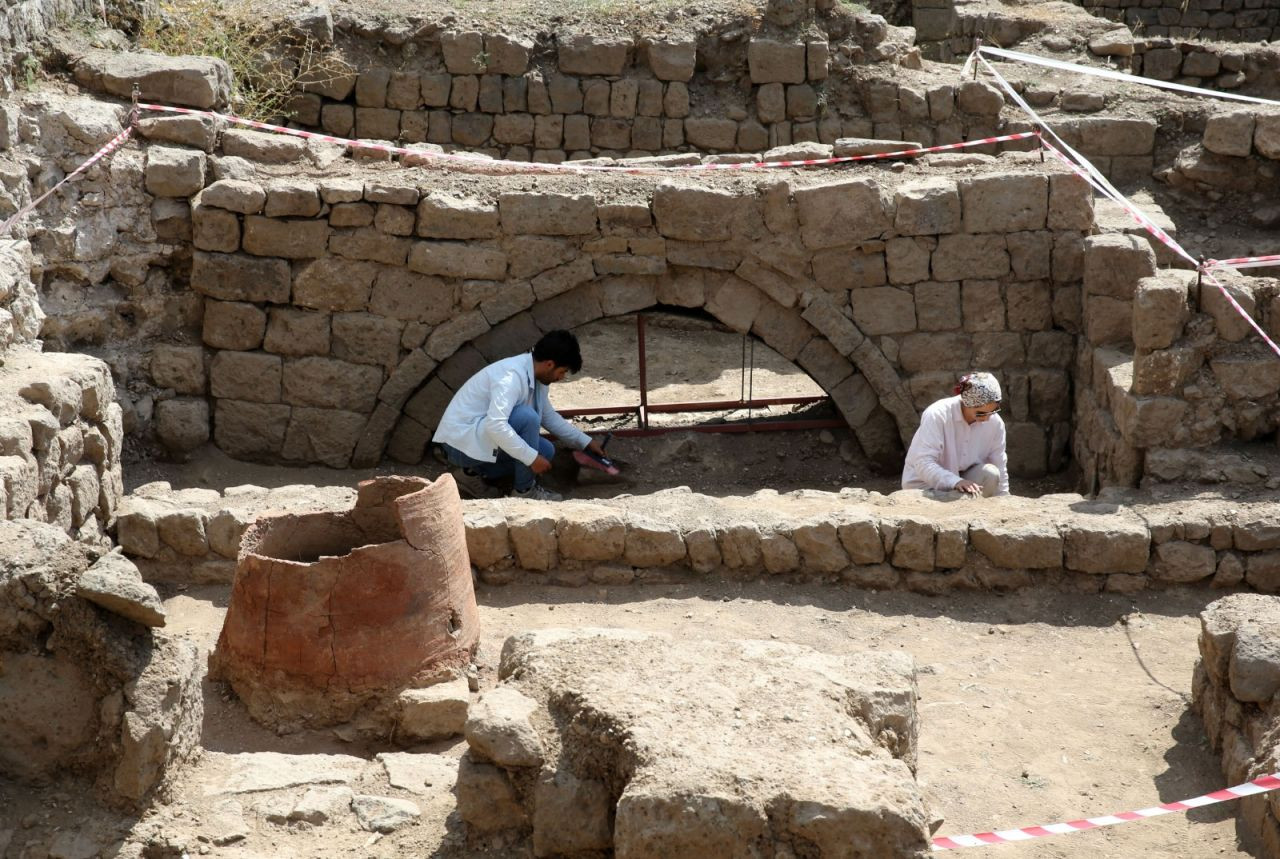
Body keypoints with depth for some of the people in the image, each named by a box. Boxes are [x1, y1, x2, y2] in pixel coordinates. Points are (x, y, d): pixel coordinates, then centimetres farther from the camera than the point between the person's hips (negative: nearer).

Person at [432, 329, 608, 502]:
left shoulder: (534, 376, 5)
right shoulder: (512, 375, -26)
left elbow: (549, 416, 21)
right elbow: (495, 424, -36)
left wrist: (586, 442, 20)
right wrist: (532, 458, -31)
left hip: (481, 438, 10)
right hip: (460, 442, -10)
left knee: (546, 451, 6)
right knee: (527, 417, -25)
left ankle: (474, 475, 9)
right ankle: (524, 490, -10)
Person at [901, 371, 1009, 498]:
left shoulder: (995, 423, -11)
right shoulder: (937, 415, -25)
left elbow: (1000, 472, -2)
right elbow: (923, 464, -31)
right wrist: (956, 482, -45)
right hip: (925, 485, -5)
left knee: (990, 473, -26)